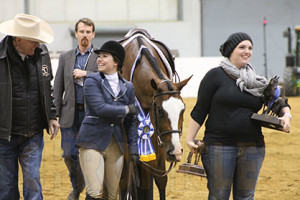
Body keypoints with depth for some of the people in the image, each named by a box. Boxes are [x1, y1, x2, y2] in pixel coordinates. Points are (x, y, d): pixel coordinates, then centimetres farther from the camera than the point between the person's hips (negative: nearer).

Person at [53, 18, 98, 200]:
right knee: (69, 154, 2)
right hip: (70, 113, 3)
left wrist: (85, 74, -16)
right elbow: (58, 89, 9)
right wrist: (55, 115, 2)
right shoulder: (65, 58, 11)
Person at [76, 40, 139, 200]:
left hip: (116, 145, 4)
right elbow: (100, 108, -17)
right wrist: (127, 109, -8)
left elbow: (131, 121, 12)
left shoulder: (127, 87, 10)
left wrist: (133, 148, 6)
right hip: (93, 142, -4)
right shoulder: (92, 81, -3)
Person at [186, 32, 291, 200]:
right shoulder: (216, 76, -1)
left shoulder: (257, 81, 12)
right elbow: (200, 110, -2)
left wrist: (286, 115, -6)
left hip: (252, 147, 4)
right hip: (219, 146, -4)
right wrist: (190, 138, -6)